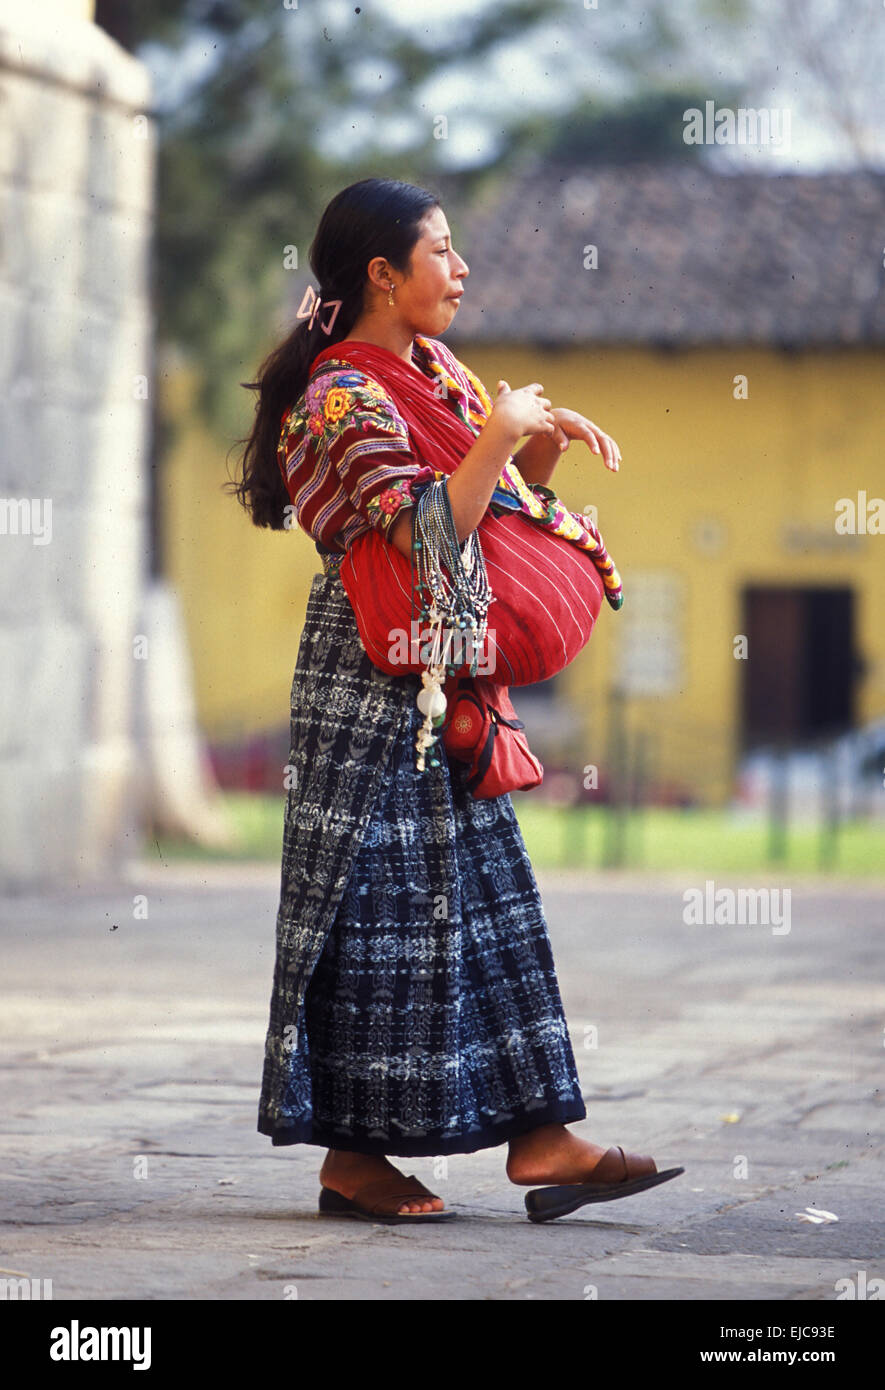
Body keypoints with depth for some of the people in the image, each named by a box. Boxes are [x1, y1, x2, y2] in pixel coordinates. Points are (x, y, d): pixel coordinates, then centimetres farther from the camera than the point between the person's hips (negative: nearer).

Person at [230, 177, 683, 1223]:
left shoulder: (439, 372, 12)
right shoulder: (345, 394, -15)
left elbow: (508, 489, 24)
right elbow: (425, 533, -25)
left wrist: (549, 434, 5)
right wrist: (499, 433, -19)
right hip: (371, 678, -9)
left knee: (487, 897, 7)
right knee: (378, 906, -5)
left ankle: (537, 1136, 8)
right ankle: (352, 1156, 2)